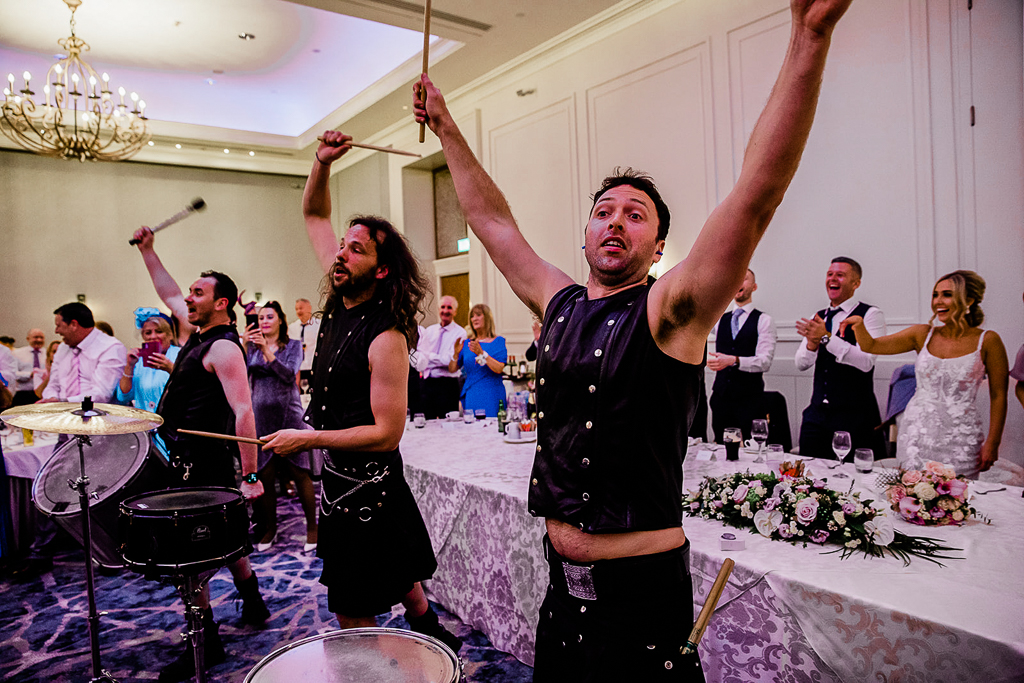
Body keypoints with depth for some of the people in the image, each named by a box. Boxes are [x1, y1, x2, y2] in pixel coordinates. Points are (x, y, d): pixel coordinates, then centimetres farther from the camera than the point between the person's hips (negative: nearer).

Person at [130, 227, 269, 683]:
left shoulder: (223, 347, -19)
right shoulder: (200, 333, 10)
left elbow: (243, 411, -26)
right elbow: (168, 294, 27)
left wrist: (250, 476, -29)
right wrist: (147, 250, 26)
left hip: (201, 466, -10)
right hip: (186, 459, 10)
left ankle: (205, 642, 13)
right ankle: (253, 604, 37)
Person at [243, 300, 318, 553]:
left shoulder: (293, 346, 4)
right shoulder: (252, 347, 12)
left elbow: (289, 374, -11)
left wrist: (267, 351, -19)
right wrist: (244, 345, -15)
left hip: (288, 414, -2)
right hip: (260, 416, 3)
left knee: (299, 473, -3)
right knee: (265, 475, 5)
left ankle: (312, 527, 9)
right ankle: (270, 528, 21)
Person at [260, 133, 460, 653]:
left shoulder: (386, 338, -24)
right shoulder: (340, 298, -1)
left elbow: (387, 433, -25)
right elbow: (313, 214, 9)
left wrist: (307, 439, -21)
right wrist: (322, 162, -6)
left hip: (365, 486, -8)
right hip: (339, 474, 9)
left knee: (353, 615, 5)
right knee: (397, 575, 27)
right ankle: (428, 630, 48)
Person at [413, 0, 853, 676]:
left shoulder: (668, 312, -12)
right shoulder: (560, 305, 5)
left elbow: (758, 194, -23)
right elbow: (494, 221, 13)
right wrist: (447, 130, 18)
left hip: (640, 592, -5)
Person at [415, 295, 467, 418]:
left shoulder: (459, 333, -3)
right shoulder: (429, 331, 13)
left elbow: (451, 360, -14)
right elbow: (419, 354, 6)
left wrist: (429, 355, -10)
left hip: (447, 384, -4)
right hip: (426, 383, 5)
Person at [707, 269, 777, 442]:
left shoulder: (763, 320, -1)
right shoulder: (721, 320, 15)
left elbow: (764, 361, -13)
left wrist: (734, 360, -24)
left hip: (750, 399, -4)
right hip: (721, 396, 4)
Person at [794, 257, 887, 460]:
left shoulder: (870, 314, -5)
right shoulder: (818, 317, 12)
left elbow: (866, 362, -19)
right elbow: (800, 364, 8)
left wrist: (826, 338, -24)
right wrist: (811, 344, -12)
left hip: (855, 416, -5)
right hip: (817, 413, 5)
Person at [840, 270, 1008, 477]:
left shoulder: (987, 341, -3)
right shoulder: (923, 334, 3)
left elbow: (998, 396, -1)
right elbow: (871, 346, 1)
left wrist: (992, 443, -3)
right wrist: (860, 325, -20)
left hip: (959, 439, -2)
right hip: (917, 432, 2)